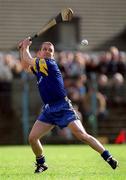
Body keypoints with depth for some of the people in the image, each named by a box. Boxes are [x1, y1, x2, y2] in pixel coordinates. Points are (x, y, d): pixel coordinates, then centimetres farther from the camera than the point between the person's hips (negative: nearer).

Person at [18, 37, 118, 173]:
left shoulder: (50, 64, -9)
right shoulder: (38, 67, 12)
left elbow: (28, 60, -6)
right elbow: (25, 66, 31)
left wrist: (26, 47, 10)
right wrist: (22, 49, 19)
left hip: (63, 108, -7)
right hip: (48, 110, 7)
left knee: (82, 135, -17)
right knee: (32, 138, -3)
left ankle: (109, 158, -15)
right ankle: (41, 163, 20)